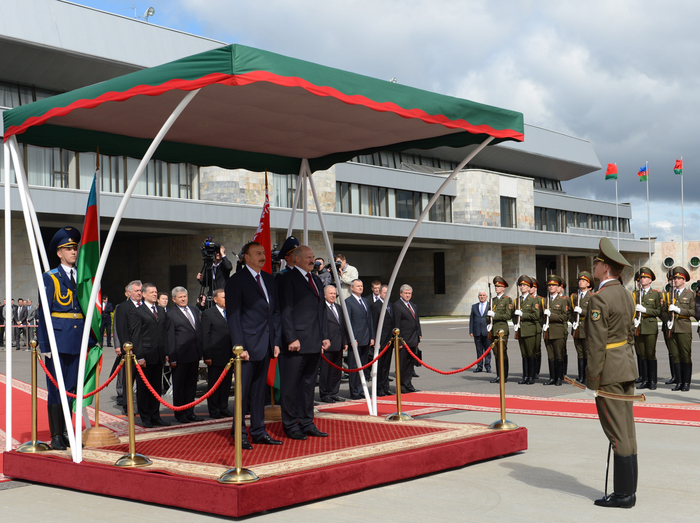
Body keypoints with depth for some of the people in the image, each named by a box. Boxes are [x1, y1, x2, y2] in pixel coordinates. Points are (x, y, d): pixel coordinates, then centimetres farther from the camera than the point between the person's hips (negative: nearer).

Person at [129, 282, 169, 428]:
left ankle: (155, 415, 19)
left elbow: (165, 332, 14)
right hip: (145, 356, -5)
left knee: (157, 387, 11)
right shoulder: (137, 312, -4)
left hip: (159, 356, 5)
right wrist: (139, 357, -13)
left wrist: (166, 352, 6)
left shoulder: (161, 311, 14)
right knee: (143, 387, 3)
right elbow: (135, 336, -7)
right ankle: (145, 417, 11)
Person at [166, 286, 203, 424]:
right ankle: (180, 414, 14)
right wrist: (172, 358, -13)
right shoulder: (170, 314, -6)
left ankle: (190, 412, 22)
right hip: (180, 356, -6)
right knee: (179, 386, 5)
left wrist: (201, 351, 10)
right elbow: (170, 338, -9)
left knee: (191, 385, 13)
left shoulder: (194, 312, 13)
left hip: (194, 355, 6)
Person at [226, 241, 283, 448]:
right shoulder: (236, 281, -6)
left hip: (266, 345, 6)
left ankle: (258, 431, 19)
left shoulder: (269, 279, 14)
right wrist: (239, 346, -15)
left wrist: (277, 341, 8)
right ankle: (239, 432, 10)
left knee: (260, 390, 12)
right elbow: (233, 316, -9)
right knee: (243, 390, 0)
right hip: (248, 344, -6)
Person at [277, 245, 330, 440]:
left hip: (314, 343, 8)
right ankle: (290, 425, 9)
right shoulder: (287, 279, -6)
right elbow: (286, 310, -12)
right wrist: (291, 339, -17)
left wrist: (325, 336, 11)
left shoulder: (316, 281, 19)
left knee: (309, 384, 13)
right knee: (291, 385, 0)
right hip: (296, 343, -8)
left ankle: (307, 423, 21)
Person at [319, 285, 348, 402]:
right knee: (325, 371, 0)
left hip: (338, 345, 7)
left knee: (337, 371, 11)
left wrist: (345, 342, 15)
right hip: (327, 345, -7)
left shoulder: (338, 308, 17)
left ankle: (334, 393, 19)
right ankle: (324, 394, 8)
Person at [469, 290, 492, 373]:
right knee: (479, 350, 5)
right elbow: (471, 319, 12)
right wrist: (471, 331, 4)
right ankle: (479, 366, 10)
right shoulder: (474, 306, 14)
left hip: (487, 332, -2)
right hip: (477, 332, 3)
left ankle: (488, 366, 8)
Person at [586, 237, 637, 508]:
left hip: (609, 369, -9)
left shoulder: (599, 299, -18)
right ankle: (628, 489, 18)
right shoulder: (625, 295, 11)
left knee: (617, 433, -4)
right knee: (626, 430, 12)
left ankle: (623, 494, 2)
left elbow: (596, 343, -19)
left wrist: (592, 378, -15)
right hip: (627, 365, 9)